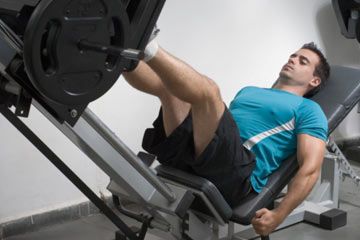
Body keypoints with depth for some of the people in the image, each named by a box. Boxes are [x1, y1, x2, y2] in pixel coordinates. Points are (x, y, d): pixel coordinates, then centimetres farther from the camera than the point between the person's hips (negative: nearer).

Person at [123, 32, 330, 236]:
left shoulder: (309, 110, 16)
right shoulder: (249, 91, 38)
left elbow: (310, 168, 2)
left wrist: (278, 215, -13)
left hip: (234, 174, -6)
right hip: (190, 156, 6)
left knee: (207, 91, -29)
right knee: (169, 83, -9)